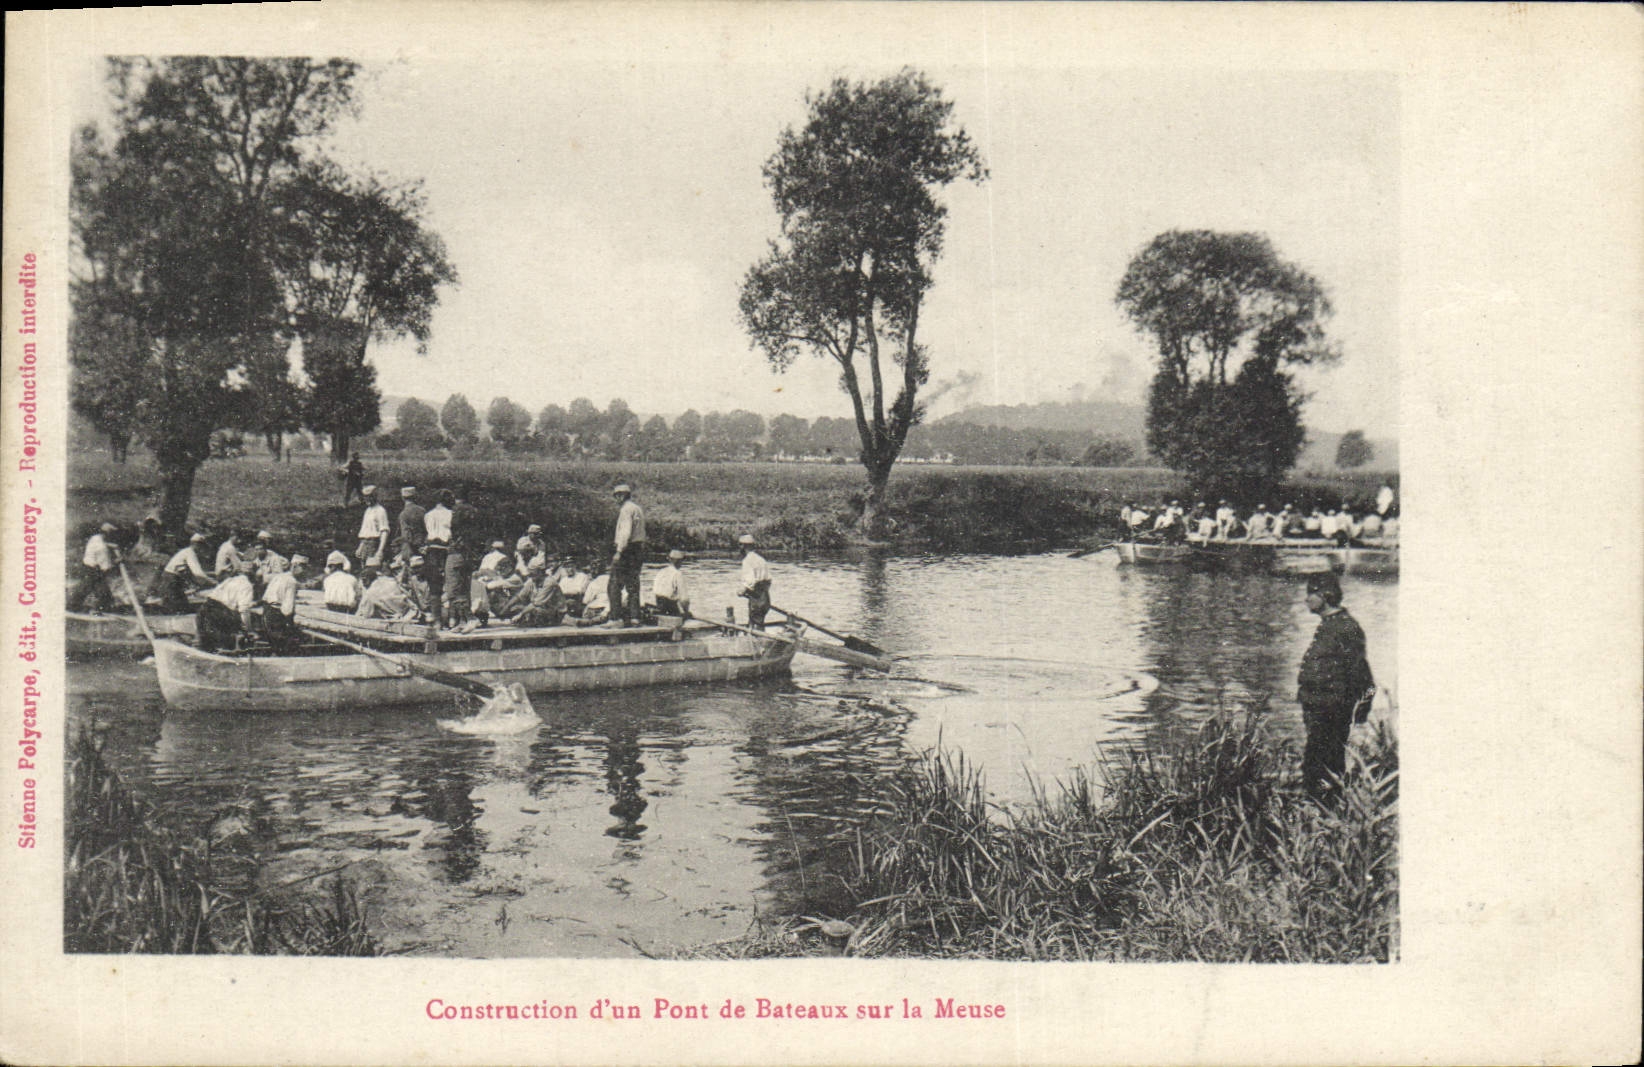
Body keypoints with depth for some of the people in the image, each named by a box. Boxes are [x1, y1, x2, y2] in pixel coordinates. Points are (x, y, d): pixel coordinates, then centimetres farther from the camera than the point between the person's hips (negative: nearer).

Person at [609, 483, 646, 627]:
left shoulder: (626, 509, -11)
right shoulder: (639, 508, 18)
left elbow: (626, 532, -20)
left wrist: (619, 551, -22)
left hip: (626, 549, -9)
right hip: (639, 549, 9)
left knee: (616, 584, -6)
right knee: (633, 584, 11)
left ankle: (616, 617, -10)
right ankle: (634, 617, 8)